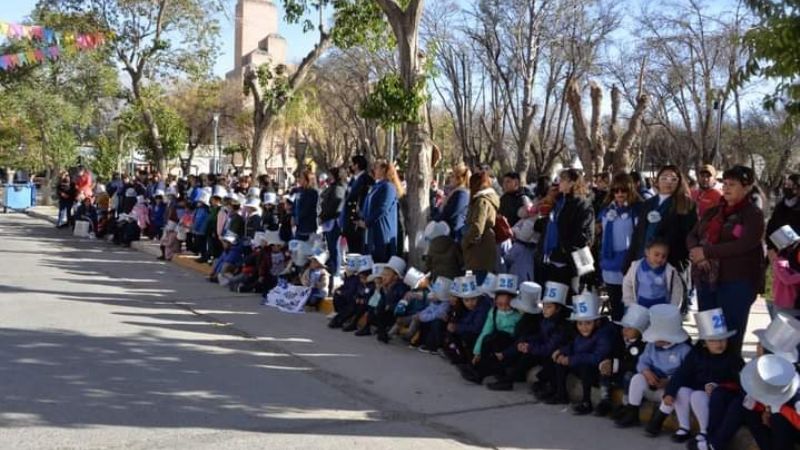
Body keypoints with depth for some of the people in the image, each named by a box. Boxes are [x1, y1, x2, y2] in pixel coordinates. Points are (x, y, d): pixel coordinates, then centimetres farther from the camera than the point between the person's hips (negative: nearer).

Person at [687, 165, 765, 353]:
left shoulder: (753, 214, -5)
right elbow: (692, 235, 12)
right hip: (706, 279, 6)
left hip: (737, 281, -6)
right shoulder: (713, 212, 15)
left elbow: (744, 245, -20)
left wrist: (707, 251, -18)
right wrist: (696, 251, -12)